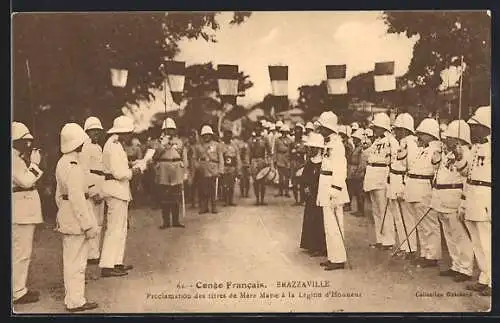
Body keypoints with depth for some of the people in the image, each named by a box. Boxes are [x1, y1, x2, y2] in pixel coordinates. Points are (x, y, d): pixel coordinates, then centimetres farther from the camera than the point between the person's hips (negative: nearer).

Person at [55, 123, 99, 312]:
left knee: (70, 260, 17)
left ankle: (72, 298, 28)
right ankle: (75, 301, 6)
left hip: (66, 217, 10)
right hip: (76, 217, -10)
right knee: (77, 261, -2)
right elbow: (77, 198, -24)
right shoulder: (73, 165, -20)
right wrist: (88, 225, -22)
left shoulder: (62, 162, 12)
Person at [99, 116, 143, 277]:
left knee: (120, 228, 15)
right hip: (116, 190, -11)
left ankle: (116, 262, 21)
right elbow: (119, 173, -21)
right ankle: (107, 266, -8)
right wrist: (137, 170, -10)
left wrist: (136, 166, 9)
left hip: (118, 190, 11)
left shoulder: (115, 144, 16)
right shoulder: (114, 146, -16)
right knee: (115, 228, -9)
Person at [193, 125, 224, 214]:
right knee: (203, 191, 1)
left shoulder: (216, 145, 8)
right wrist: (198, 166, -4)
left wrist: (220, 171, -2)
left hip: (214, 172, -1)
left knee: (213, 190, -2)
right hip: (203, 172, 1)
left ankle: (214, 207, 7)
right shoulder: (198, 146, 11)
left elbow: (221, 159, 6)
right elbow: (194, 158, 15)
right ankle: (203, 207, 10)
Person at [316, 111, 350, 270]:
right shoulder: (330, 143, 14)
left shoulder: (336, 144, -15)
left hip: (332, 188, -10)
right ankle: (333, 257, 22)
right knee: (331, 225, 14)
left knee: (332, 225, -6)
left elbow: (340, 169, -20)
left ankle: (339, 259, 1)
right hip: (326, 188, 10)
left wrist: (334, 190, -23)